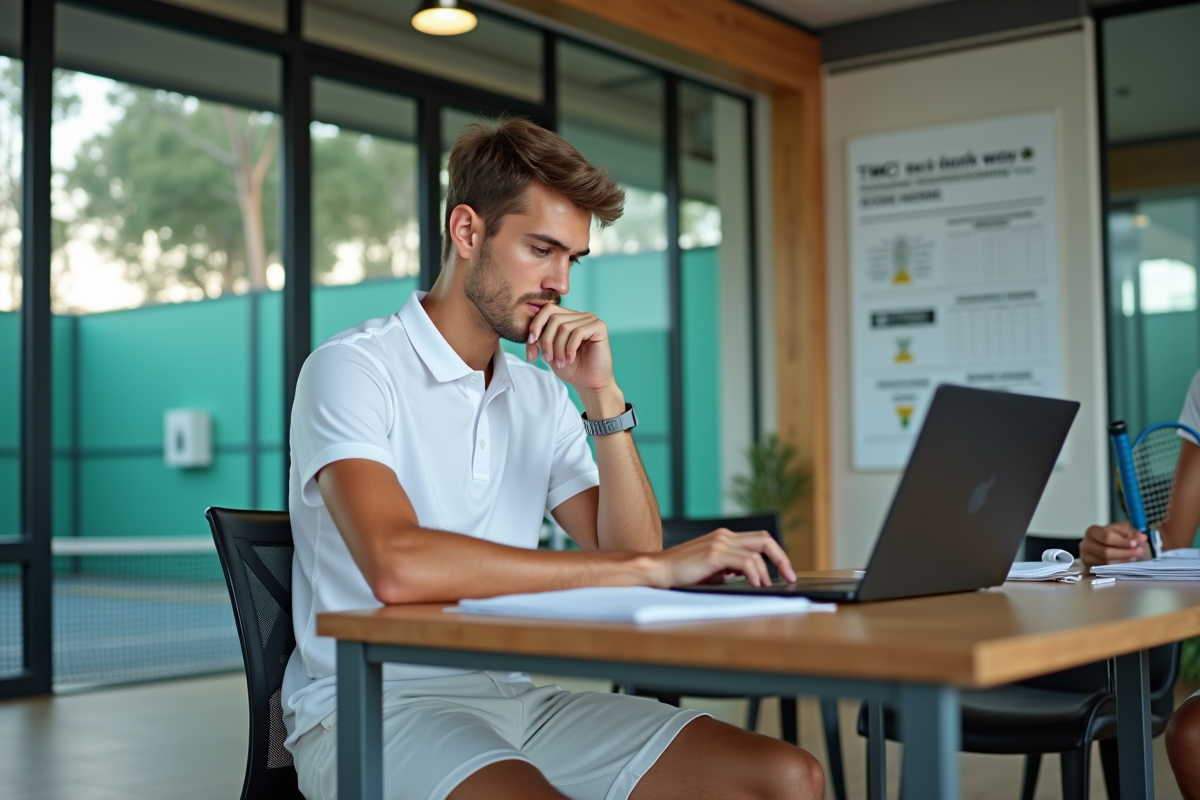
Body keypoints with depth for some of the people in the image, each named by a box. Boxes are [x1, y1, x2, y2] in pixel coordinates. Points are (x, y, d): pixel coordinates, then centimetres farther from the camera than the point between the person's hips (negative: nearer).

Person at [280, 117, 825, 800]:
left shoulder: (542, 396, 13)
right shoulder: (354, 369, -8)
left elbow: (629, 557, 7)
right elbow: (397, 564, -26)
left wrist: (604, 398, -4)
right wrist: (653, 566, -26)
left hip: (514, 697, 6)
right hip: (372, 709, -6)